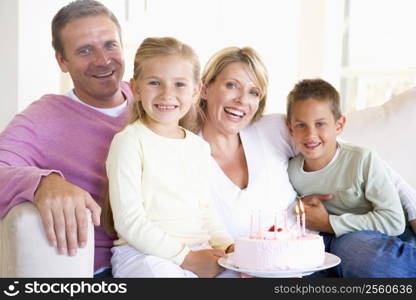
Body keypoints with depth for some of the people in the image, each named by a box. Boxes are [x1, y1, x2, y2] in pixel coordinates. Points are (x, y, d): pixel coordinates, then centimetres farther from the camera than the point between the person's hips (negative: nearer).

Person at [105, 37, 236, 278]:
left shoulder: (199, 147, 13)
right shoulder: (129, 142, -8)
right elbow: (129, 221, -13)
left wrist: (225, 245, 1)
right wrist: (185, 257, -14)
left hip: (201, 251, 6)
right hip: (143, 253, -5)